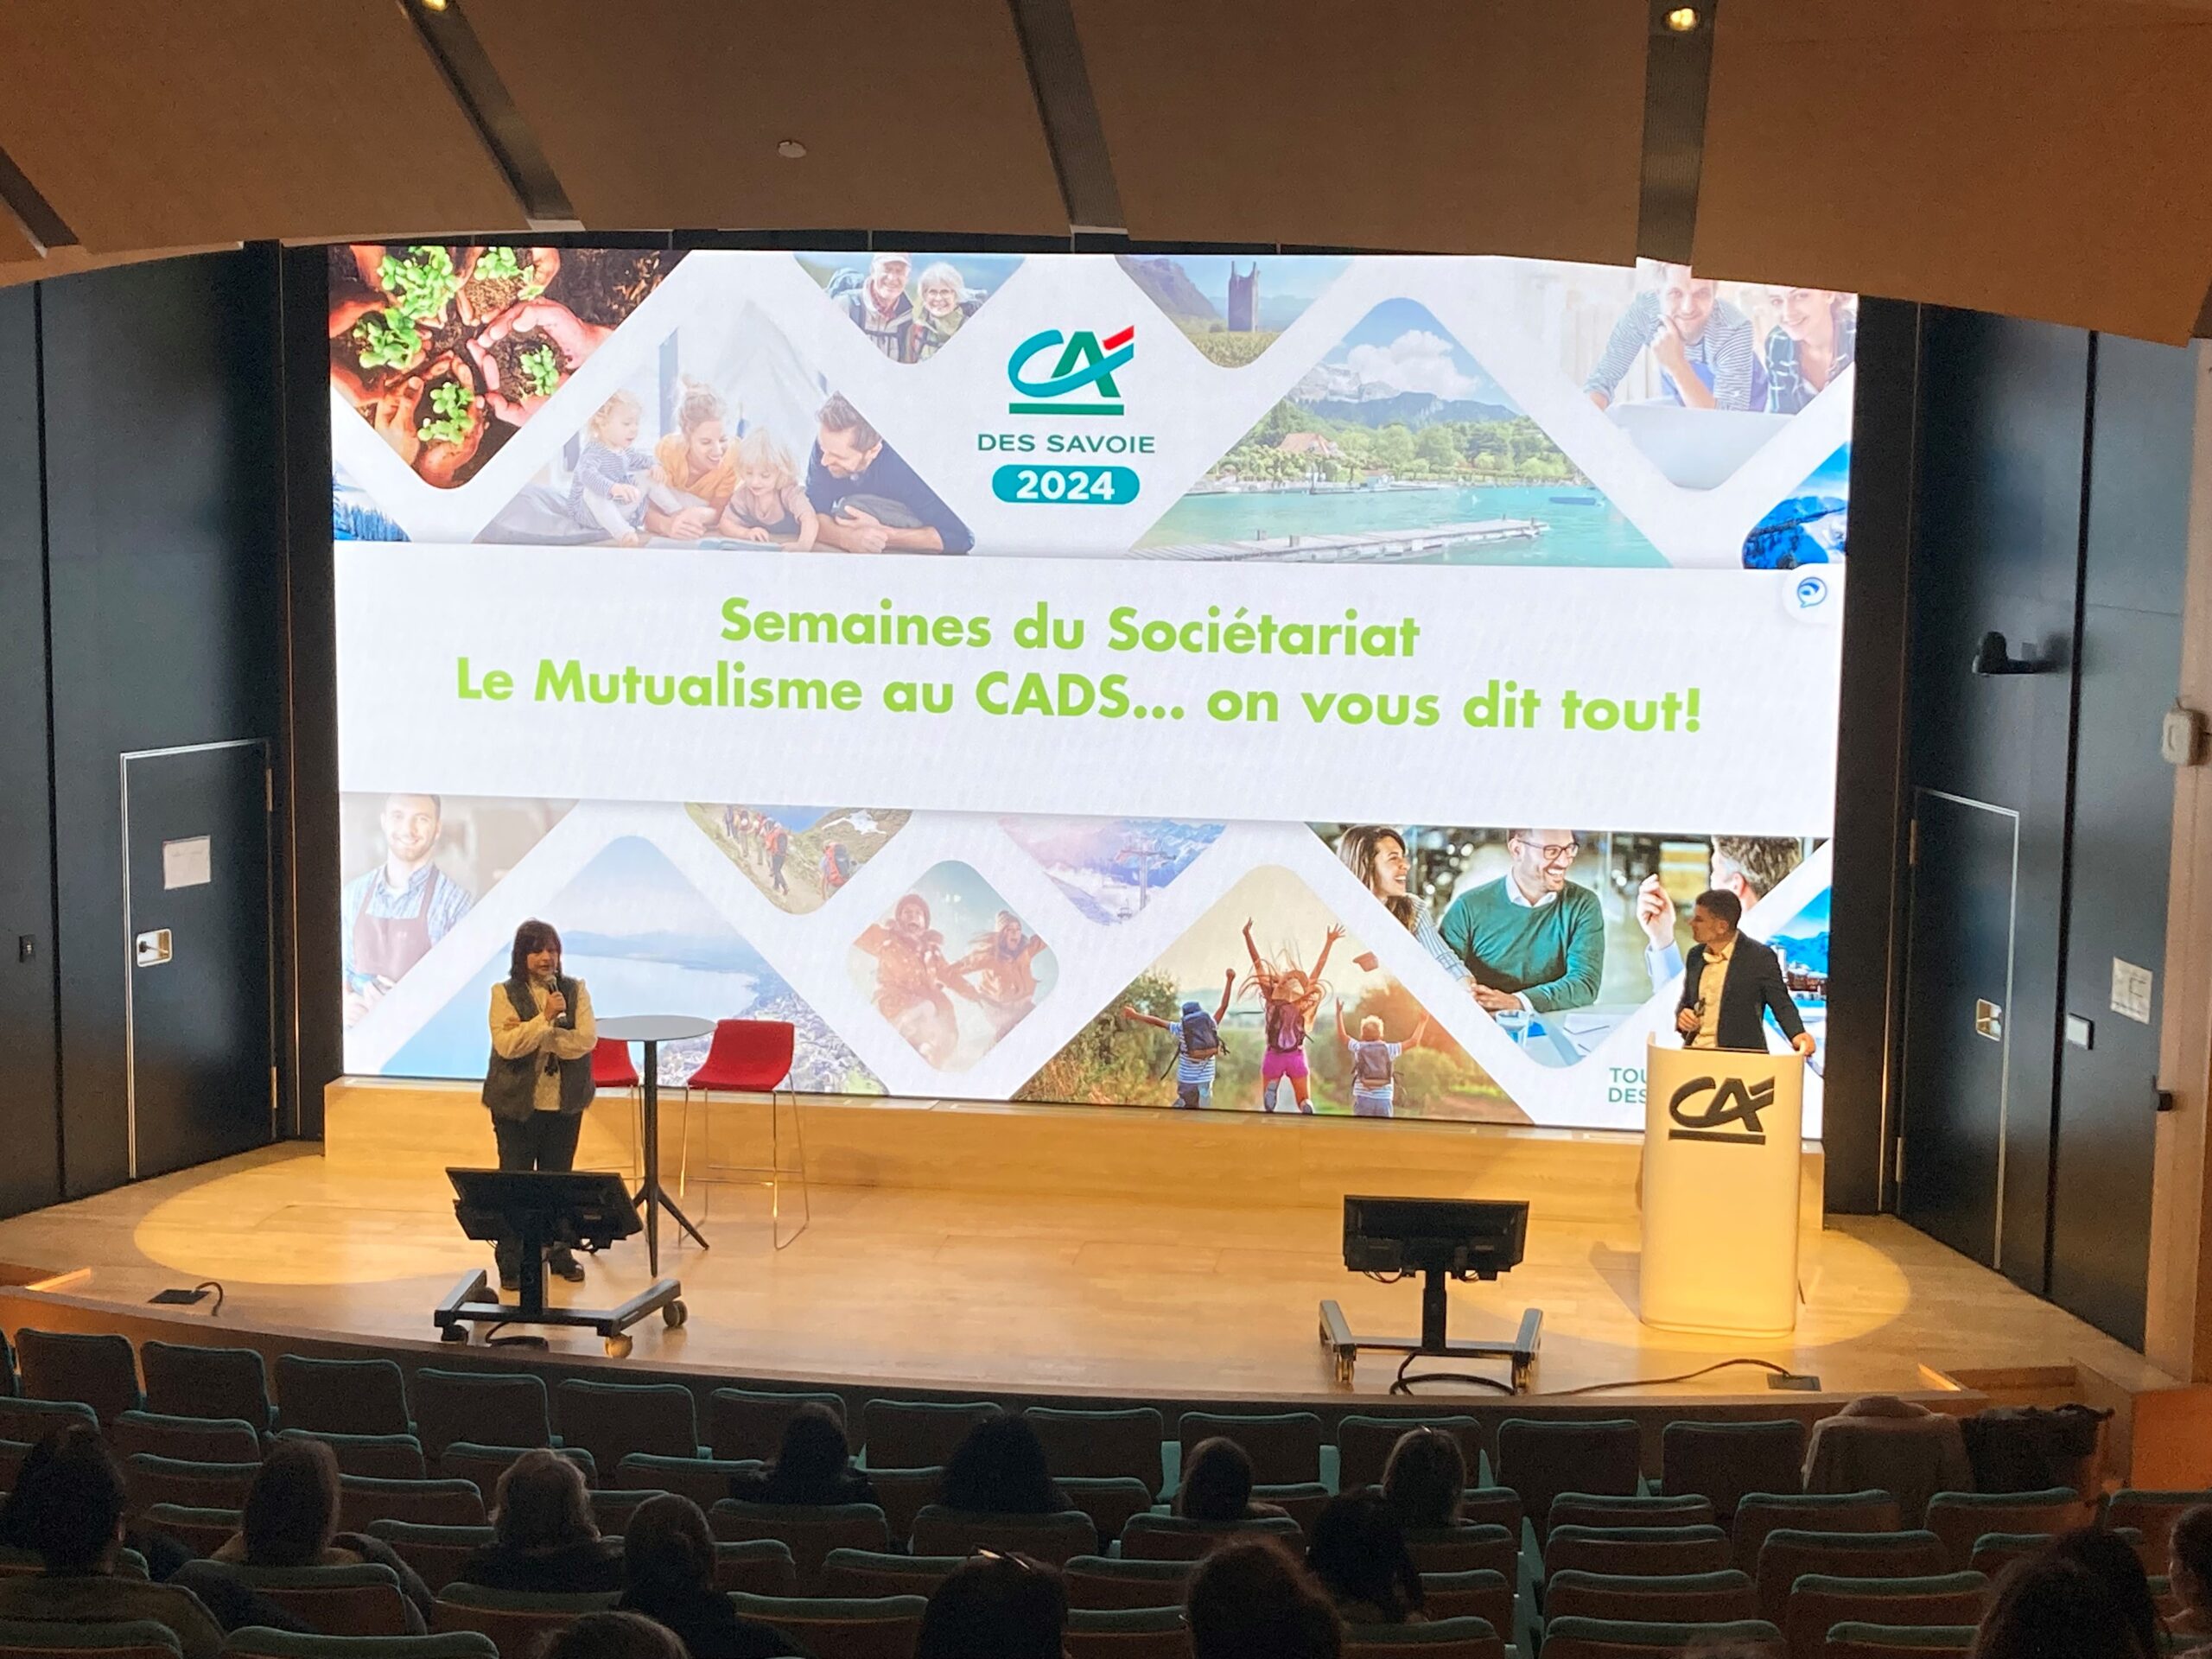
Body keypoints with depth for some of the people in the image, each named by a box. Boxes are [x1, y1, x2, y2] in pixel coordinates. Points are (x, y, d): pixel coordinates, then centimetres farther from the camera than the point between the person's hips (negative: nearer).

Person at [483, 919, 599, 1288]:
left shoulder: (575, 990, 3)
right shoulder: (505, 994, -5)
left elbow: (586, 1039, -10)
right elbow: (506, 1045, -18)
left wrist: (536, 1037, -16)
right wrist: (546, 1018, -26)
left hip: (564, 1104, 3)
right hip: (517, 1104, -2)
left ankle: (560, 1253, 25)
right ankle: (511, 1264, 11)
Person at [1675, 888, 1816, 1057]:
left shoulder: (1759, 957, -5)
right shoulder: (1695, 955, 12)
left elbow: (1781, 1004, -1)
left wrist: (1797, 1035, -18)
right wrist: (1682, 1015, 1)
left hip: (1741, 1058, -5)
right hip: (1695, 1055, 5)